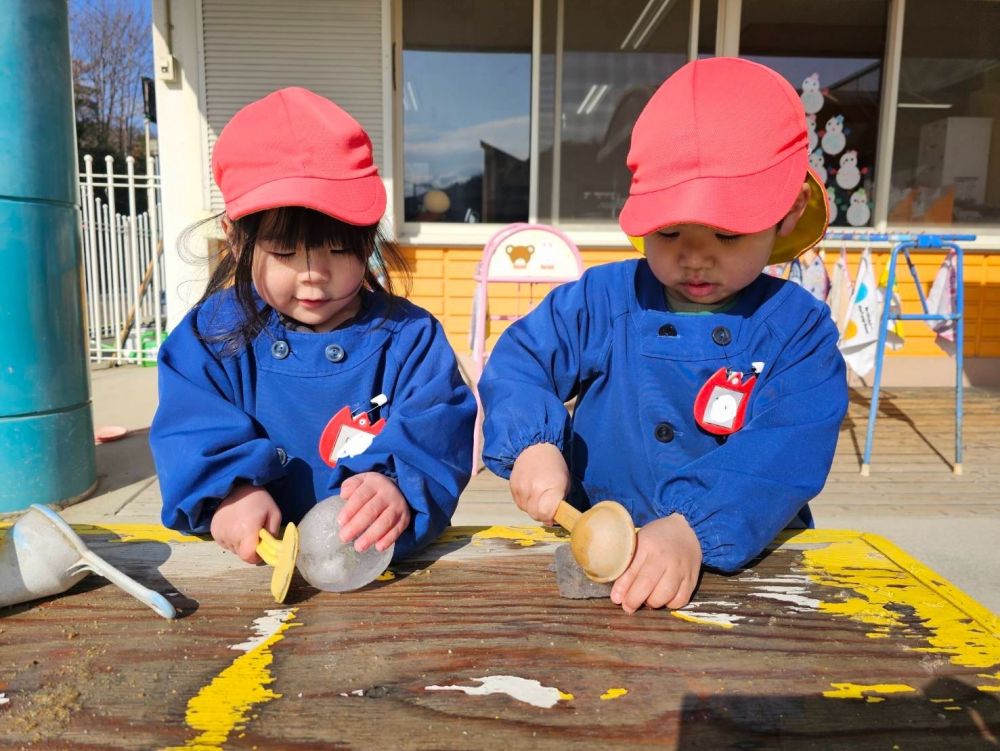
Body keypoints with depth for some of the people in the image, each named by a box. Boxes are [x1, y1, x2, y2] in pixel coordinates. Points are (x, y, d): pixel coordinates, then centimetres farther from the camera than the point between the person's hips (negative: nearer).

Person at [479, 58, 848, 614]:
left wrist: (692, 529, -30)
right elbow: (518, 362, 5)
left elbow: (786, 455, -14)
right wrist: (532, 442, -14)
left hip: (744, 561, 0)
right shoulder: (602, 299, 1)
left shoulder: (800, 329, -2)